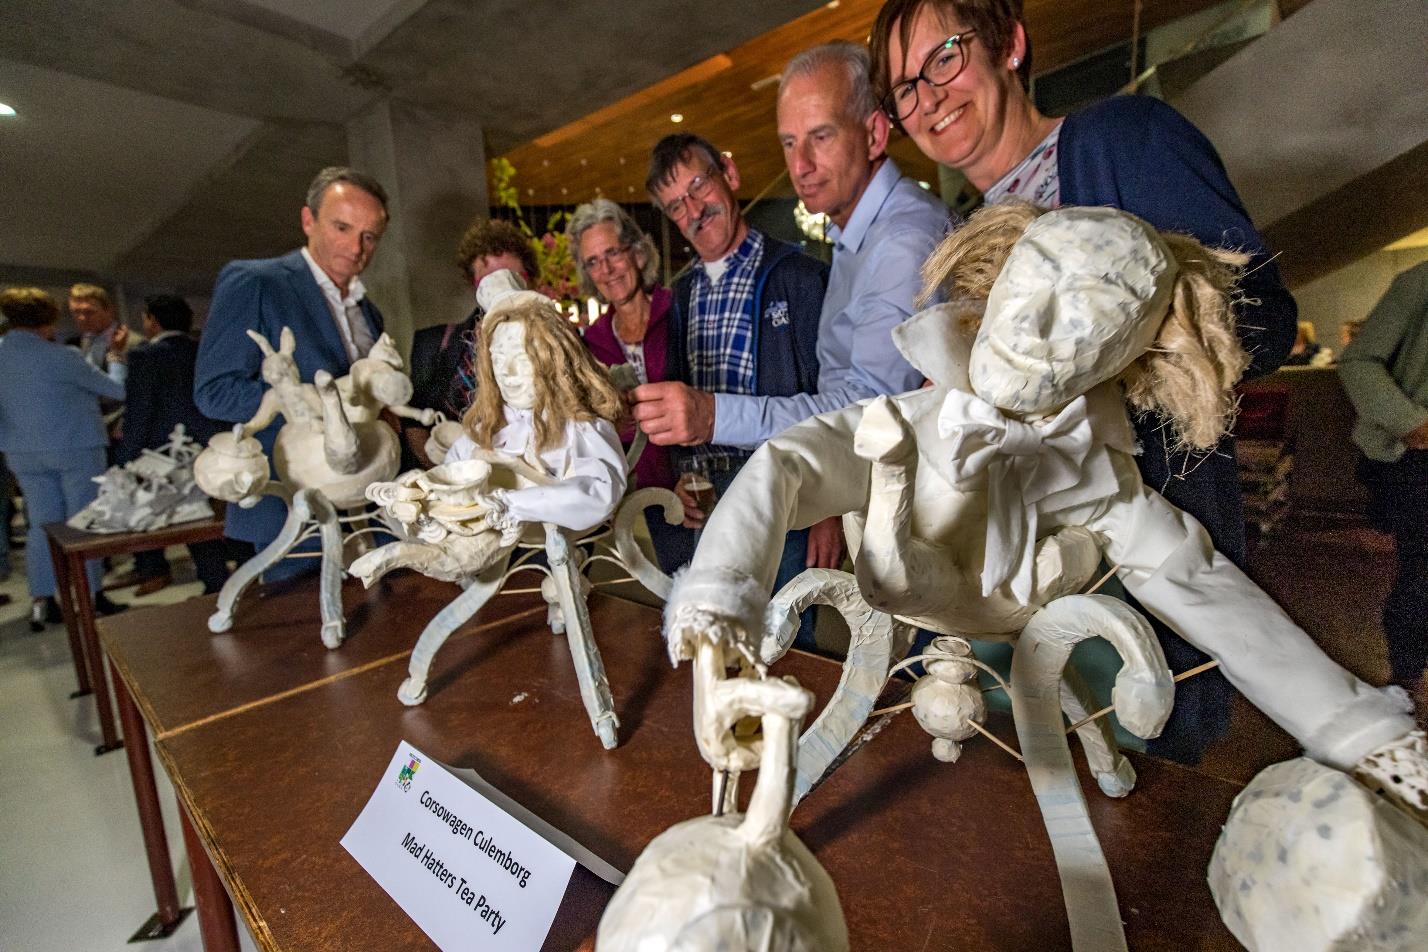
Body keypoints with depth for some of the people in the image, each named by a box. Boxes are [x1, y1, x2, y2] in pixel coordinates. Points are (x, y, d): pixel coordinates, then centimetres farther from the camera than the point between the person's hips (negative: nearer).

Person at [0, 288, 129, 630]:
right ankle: (90, 597, 7)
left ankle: (42, 601, 12)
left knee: (42, 524, 11)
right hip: (75, 448, -5)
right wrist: (116, 355, 4)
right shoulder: (60, 356, -16)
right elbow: (117, 389, -9)